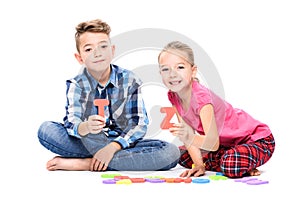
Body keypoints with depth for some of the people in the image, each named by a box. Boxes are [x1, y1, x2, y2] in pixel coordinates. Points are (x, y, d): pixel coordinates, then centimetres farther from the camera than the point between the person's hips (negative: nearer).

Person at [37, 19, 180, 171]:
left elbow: (140, 123, -11)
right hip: (89, 141, 0)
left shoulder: (130, 81, -4)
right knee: (46, 129, -23)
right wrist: (86, 127, -43)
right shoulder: (76, 85, -3)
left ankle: (86, 163, -26)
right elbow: (72, 123, -18)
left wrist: (113, 147, -27)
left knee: (172, 152, -27)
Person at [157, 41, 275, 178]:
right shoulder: (173, 96, -7)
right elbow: (188, 135, -3)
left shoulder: (201, 96, -30)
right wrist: (198, 164, -14)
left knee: (231, 164, -36)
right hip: (227, 143, 9)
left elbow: (213, 143, -36)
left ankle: (246, 166, -2)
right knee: (182, 155, 5)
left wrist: (190, 138, -54)